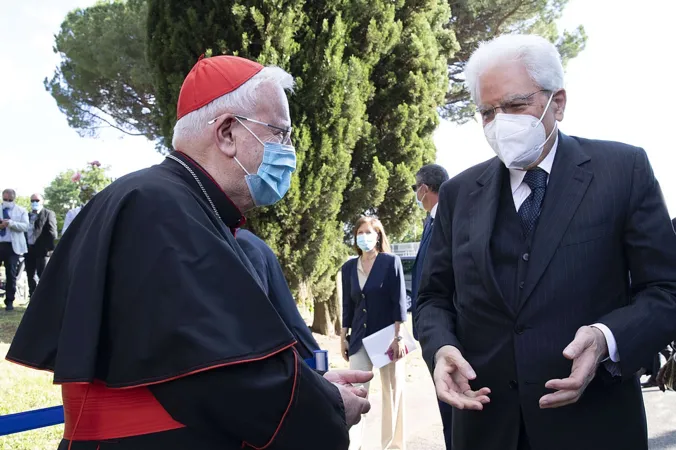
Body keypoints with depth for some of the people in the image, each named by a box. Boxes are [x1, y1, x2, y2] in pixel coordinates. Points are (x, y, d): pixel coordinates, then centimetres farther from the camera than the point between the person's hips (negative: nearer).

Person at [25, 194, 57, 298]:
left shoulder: (48, 214, -1)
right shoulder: (27, 215, 18)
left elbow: (52, 232, -8)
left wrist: (49, 248, -16)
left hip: (42, 250, -6)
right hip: (29, 250, 6)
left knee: (43, 275, -5)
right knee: (31, 276, 10)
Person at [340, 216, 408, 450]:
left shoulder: (391, 262, -4)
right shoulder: (349, 267, 7)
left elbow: (399, 301, -8)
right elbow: (348, 305, 12)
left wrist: (398, 337, -14)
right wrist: (343, 337, 9)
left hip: (387, 335, -3)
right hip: (360, 338, 3)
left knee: (392, 393, 5)